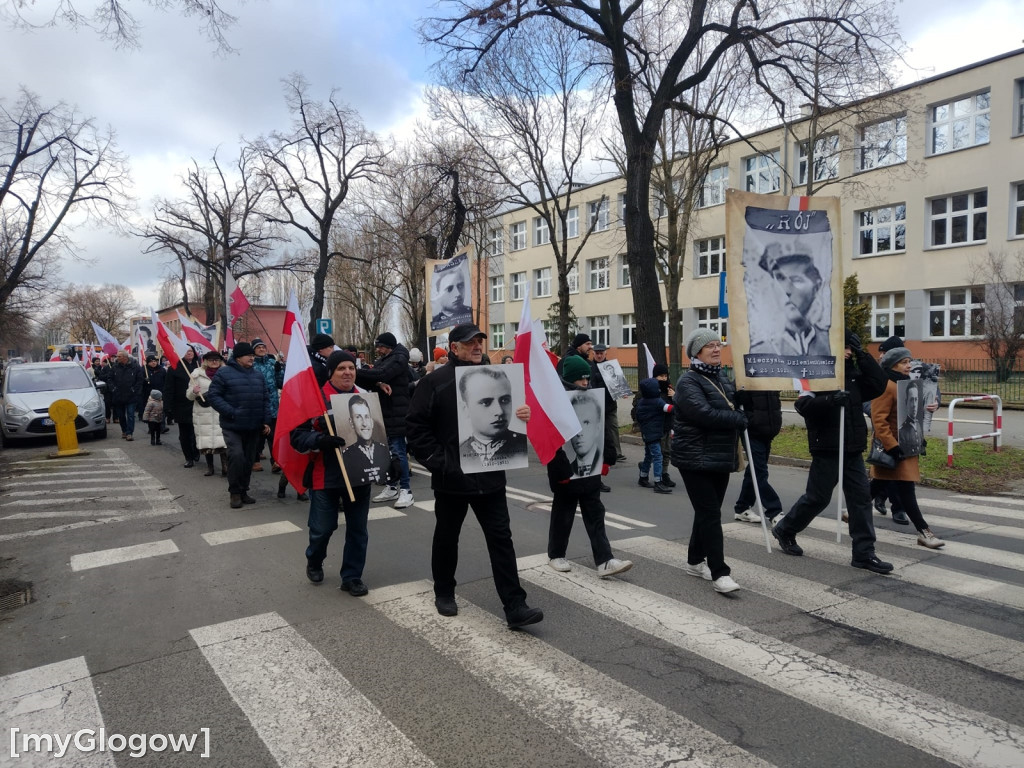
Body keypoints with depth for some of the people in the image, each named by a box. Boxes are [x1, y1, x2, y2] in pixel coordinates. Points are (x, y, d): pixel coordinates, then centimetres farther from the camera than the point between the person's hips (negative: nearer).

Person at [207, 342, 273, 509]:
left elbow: (265, 399, 14)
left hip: (253, 427, 5)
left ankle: (243, 491, 23)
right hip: (232, 426, -5)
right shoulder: (224, 373, -5)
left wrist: (266, 421, 6)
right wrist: (231, 412, -17)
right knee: (236, 456, -16)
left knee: (248, 460, 9)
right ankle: (235, 492, 0)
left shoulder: (257, 375, 12)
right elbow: (213, 395, -9)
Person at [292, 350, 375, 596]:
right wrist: (320, 440, -29)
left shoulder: (365, 397, 5)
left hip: (359, 474, 4)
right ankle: (314, 561, 39)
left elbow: (376, 429, 18)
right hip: (326, 477, -3)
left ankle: (352, 576, 24)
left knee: (358, 529, 9)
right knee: (322, 527, 7)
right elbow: (297, 436, -11)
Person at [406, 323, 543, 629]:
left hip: (490, 477, 3)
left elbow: (508, 417, 14)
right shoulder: (436, 382, -6)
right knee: (447, 537, 15)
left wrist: (522, 416, -9)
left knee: (501, 538, 1)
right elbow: (416, 426, -8)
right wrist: (437, 461, -14)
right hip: (451, 477, -2)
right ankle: (444, 593, 35)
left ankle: (515, 607, 3)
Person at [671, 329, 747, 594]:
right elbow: (704, 413, -24)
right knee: (711, 514, -8)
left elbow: (734, 407, 24)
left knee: (708, 512, 14)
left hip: (721, 459, 8)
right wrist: (740, 419, -14)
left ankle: (695, 561, 28)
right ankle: (719, 573, -3)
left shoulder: (722, 379, 14)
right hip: (696, 460, -8)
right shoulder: (688, 382, -12)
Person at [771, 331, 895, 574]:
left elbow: (879, 384, 0)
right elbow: (803, 405, -22)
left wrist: (861, 354, -4)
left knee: (861, 498, 4)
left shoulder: (852, 374, 11)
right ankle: (784, 528, 25)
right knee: (818, 497, 3)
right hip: (827, 449, -7)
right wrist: (832, 399, -38)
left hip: (852, 449, 7)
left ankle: (864, 553, 10)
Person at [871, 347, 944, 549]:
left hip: (907, 446, 10)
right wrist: (891, 446, -24)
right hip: (894, 448, -10)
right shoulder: (886, 386, -17)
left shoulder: (907, 384, 14)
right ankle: (923, 531, -2)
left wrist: (918, 440, 21)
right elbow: (879, 420, -22)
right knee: (905, 488, -6)